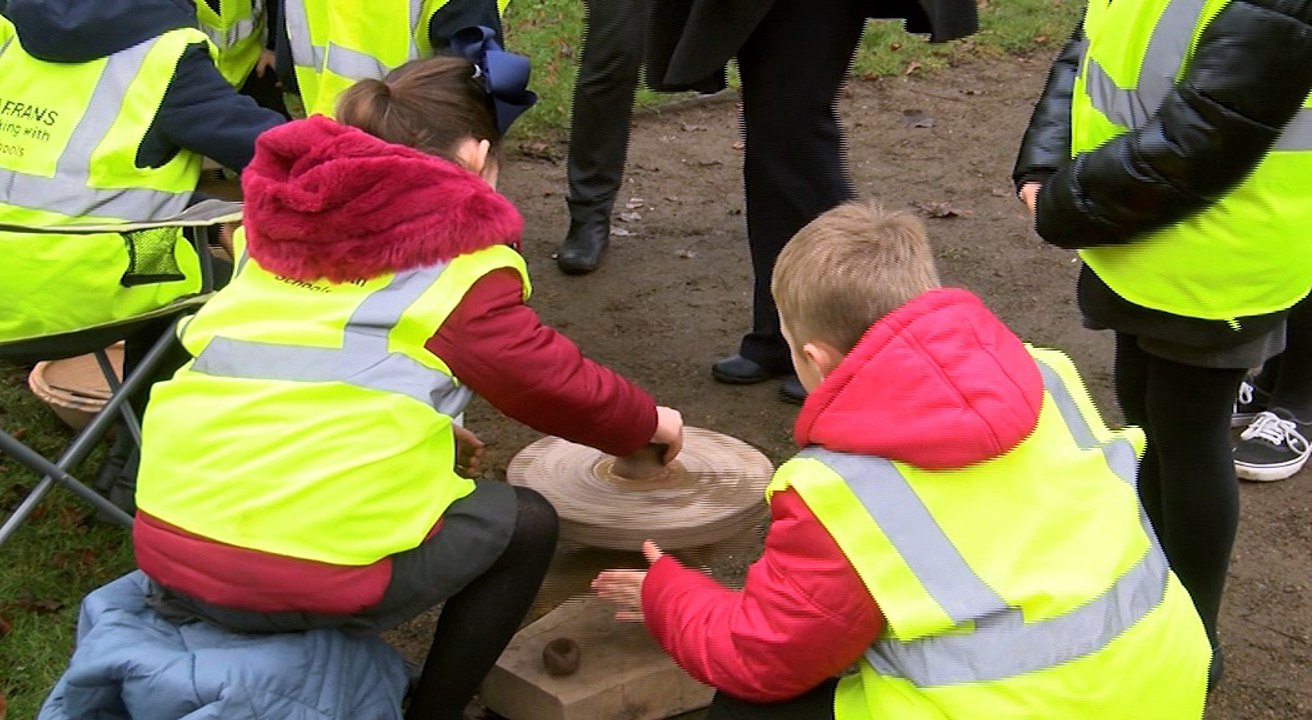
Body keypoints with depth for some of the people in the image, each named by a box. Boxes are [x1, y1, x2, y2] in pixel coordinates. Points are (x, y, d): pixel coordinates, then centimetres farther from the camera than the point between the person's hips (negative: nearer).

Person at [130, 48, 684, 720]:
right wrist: (646, 423, 29)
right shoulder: (458, 261, -1)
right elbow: (553, 383, 10)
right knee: (525, 523, 17)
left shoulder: (281, 222, 17)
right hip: (311, 566, -7)